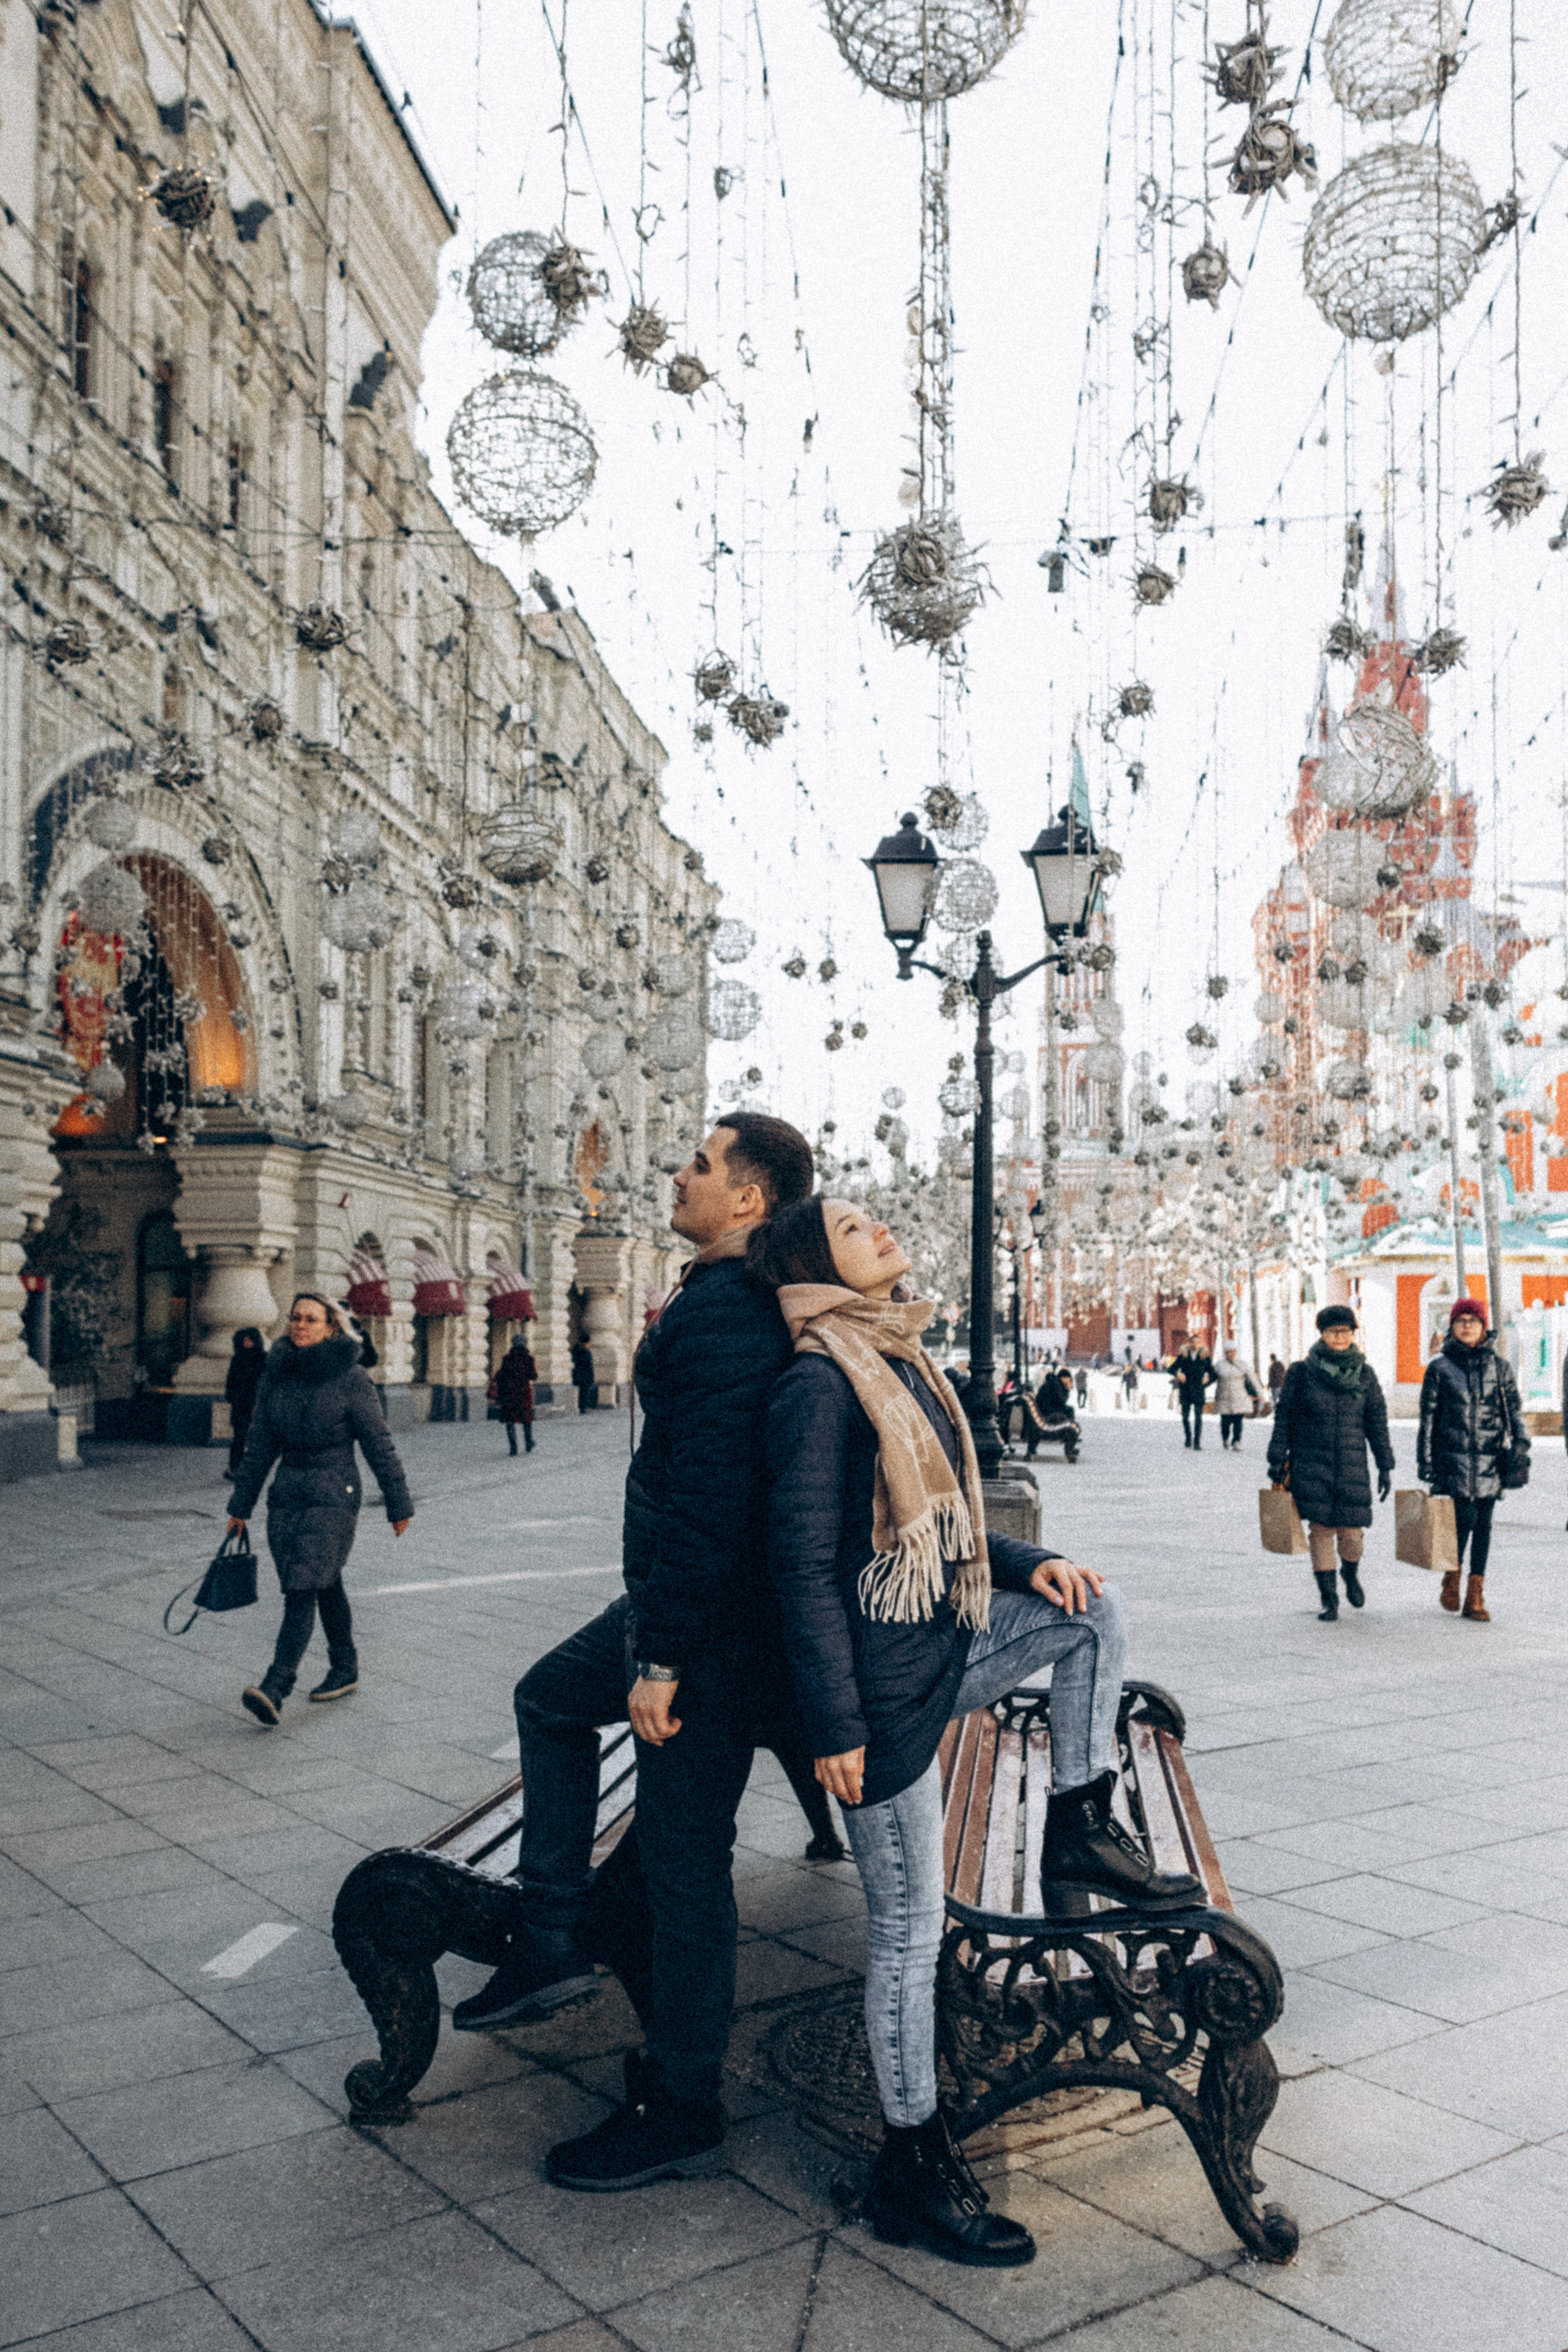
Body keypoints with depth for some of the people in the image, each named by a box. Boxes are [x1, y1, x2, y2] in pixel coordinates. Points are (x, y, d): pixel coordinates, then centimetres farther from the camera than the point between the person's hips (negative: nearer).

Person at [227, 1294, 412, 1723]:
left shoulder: (351, 1377, -8)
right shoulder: (277, 1375, 6)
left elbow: (379, 1445, -5)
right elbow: (260, 1446, 12)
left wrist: (399, 1504, -2)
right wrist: (241, 1506, 13)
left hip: (334, 1494, -5)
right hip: (287, 1491, 5)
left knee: (301, 1589, -14)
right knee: (325, 1585, 15)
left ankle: (274, 1688, -20)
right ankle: (345, 1670, 30)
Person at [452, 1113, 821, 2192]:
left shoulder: (720, 1314, -23)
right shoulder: (755, 1302, 10)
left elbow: (710, 1496, -28)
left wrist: (662, 1658, -24)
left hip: (715, 1623, -11)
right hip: (685, 1601, 11)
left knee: (681, 1855, 1)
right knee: (552, 1698, 25)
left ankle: (681, 2108, 17)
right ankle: (557, 1941, 29)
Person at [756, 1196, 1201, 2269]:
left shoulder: (903, 1364, 10)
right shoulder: (819, 1385, -18)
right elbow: (804, 1564, -20)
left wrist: (1025, 1564, 5)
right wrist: (833, 1725, -20)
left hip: (944, 1647, 8)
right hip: (882, 1682, -8)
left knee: (1095, 1609, 7)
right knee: (910, 1926, 2)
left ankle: (1082, 1833, 15)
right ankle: (913, 2172, 19)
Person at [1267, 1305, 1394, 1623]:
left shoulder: (1365, 1374, 7)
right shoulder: (1302, 1372, 1)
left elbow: (1377, 1421, 10)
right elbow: (1284, 1416, 4)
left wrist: (1385, 1466, 7)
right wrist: (1278, 1460, 1)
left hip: (1352, 1465, 1)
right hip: (1312, 1465, -1)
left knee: (1351, 1530, -2)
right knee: (1320, 1528, -3)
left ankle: (1351, 1573, 32)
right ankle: (1328, 1599, 10)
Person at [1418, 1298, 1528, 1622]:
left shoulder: (1499, 1367, 8)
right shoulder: (1439, 1367, 3)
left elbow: (1514, 1412, 11)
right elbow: (1428, 1417, 5)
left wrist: (1521, 1449, -1)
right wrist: (1426, 1462, 2)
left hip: (1490, 1458, 2)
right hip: (1453, 1458, -2)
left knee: (1483, 1524, 2)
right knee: (1465, 1518, -12)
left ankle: (1476, 1597, 9)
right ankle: (1452, 1576, 15)